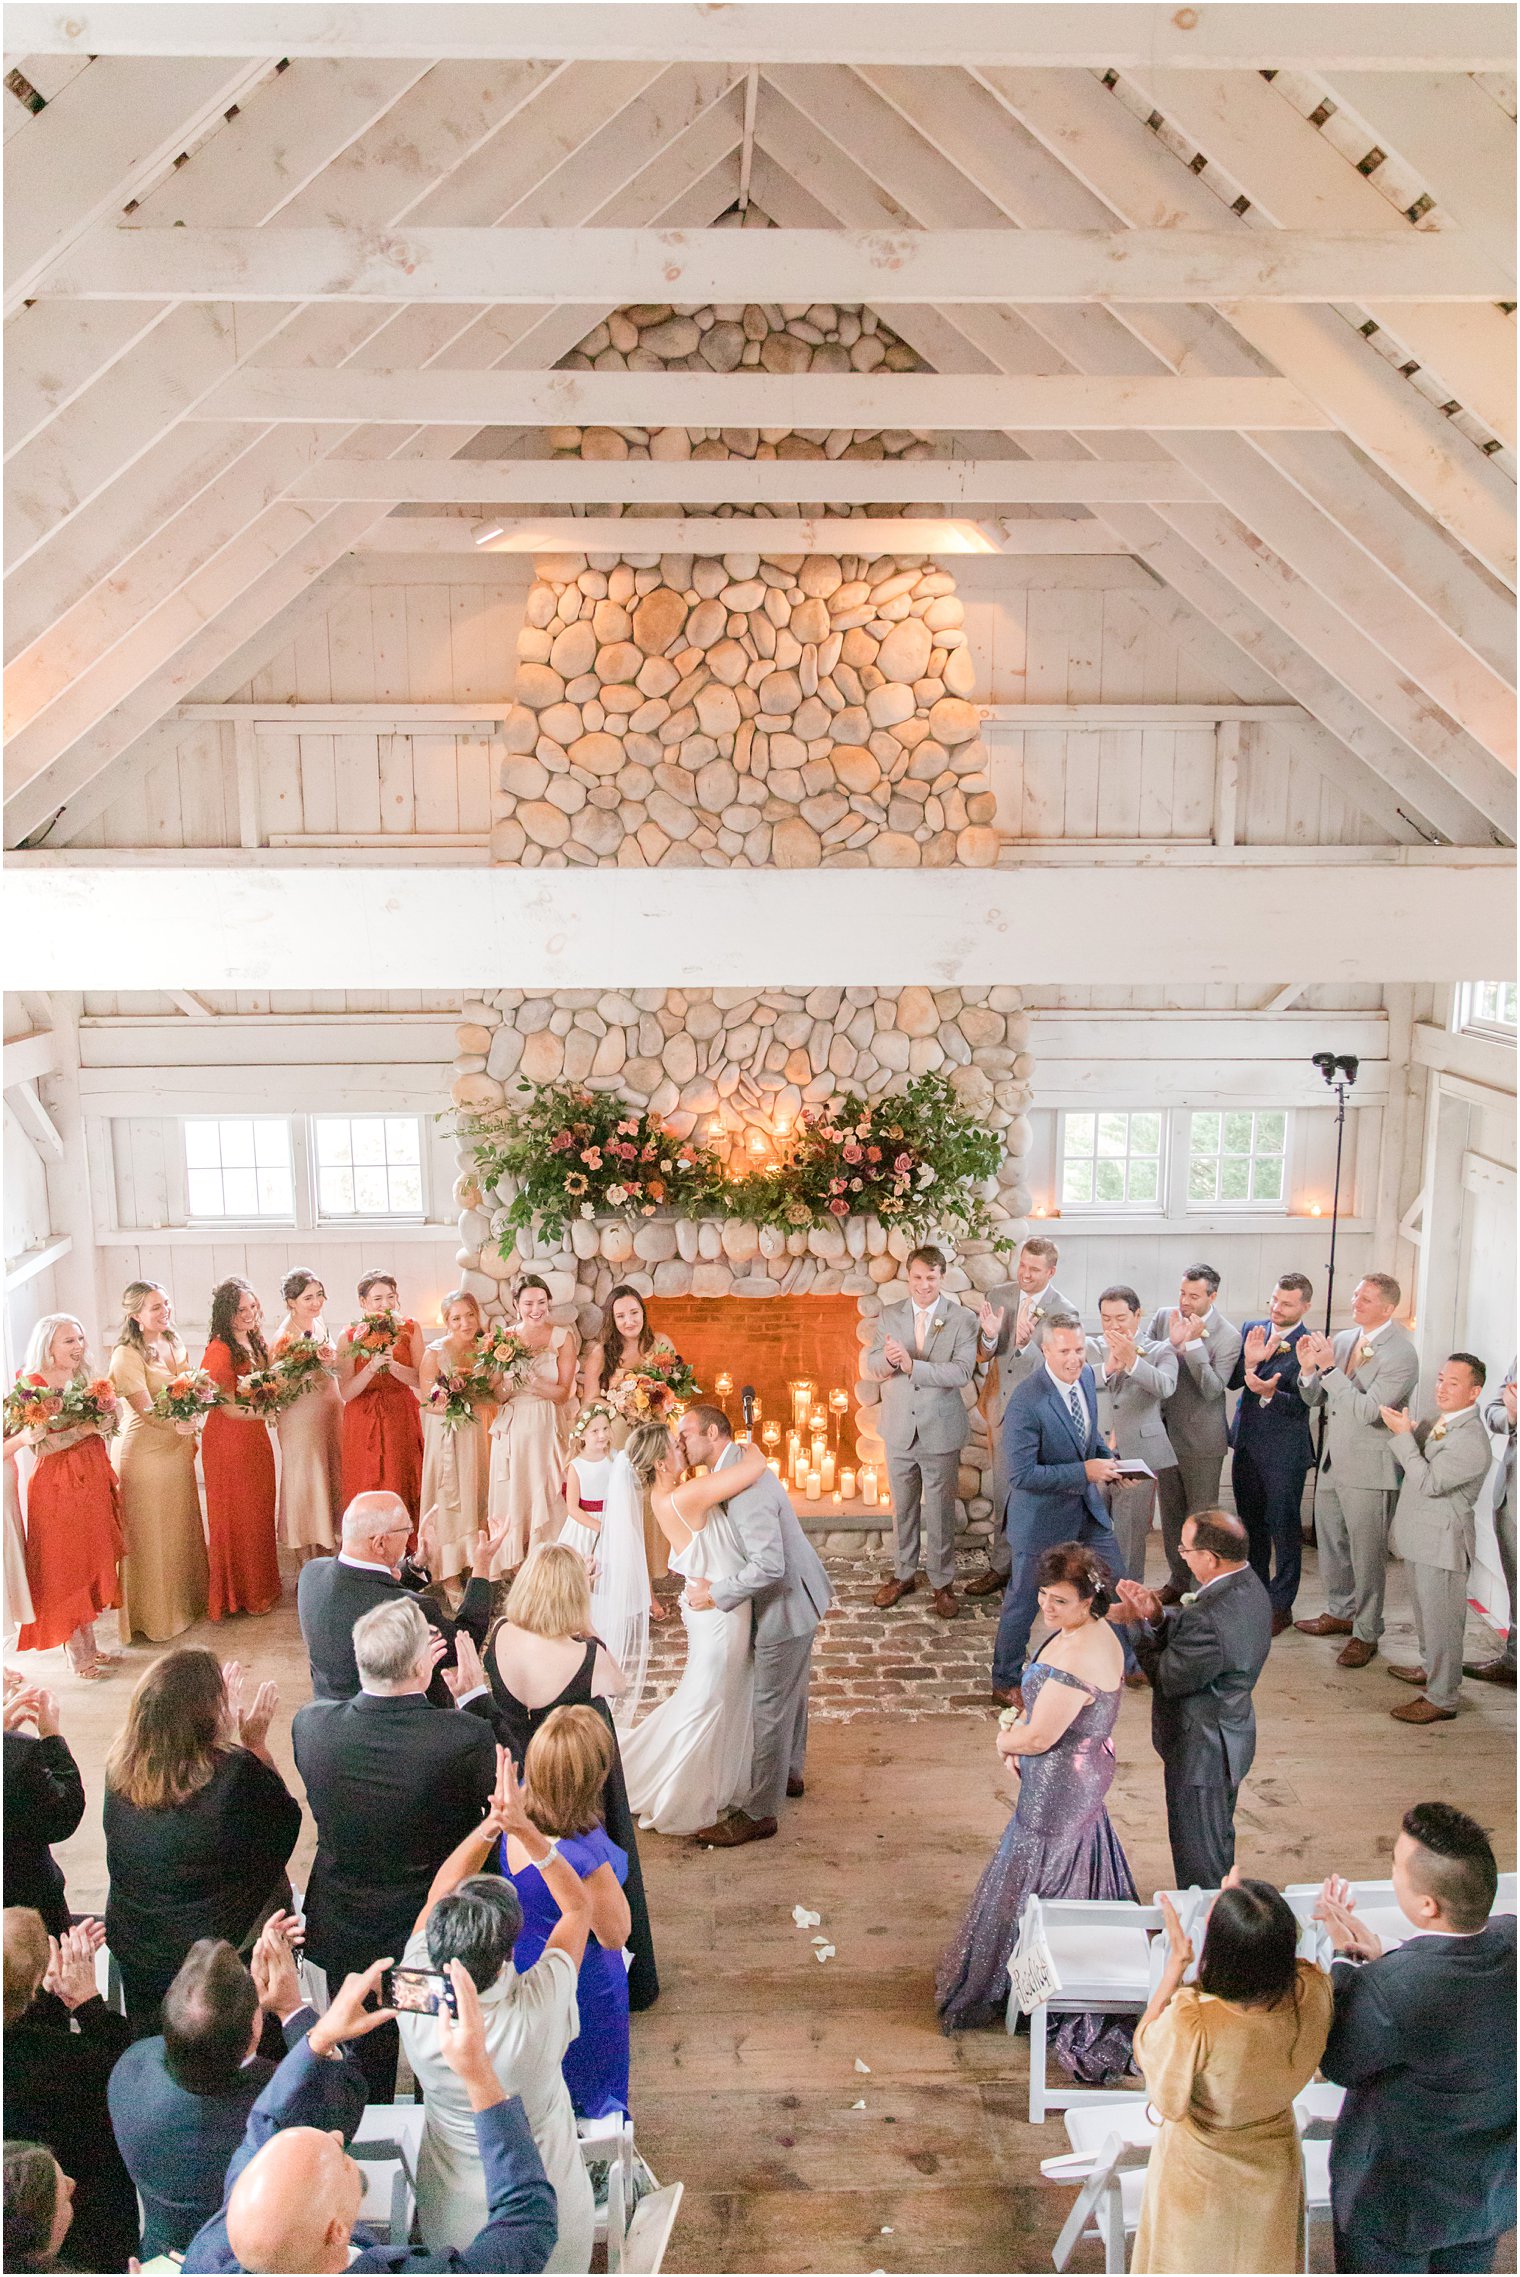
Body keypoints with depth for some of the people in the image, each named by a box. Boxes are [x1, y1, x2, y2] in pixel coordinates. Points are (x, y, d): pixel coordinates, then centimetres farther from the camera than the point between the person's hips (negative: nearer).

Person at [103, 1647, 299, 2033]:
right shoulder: (237, 1771, -30)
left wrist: (225, 1727, 12)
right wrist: (257, 1744, -7)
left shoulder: (120, 1765, -14)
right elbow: (287, 1820, -11)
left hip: (129, 1942, 5)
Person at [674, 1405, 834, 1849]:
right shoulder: (737, 1463, 2)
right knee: (789, 1692, 26)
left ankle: (759, 1813, 15)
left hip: (787, 1605, -10)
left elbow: (769, 1566, -34)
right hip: (797, 1594, 10)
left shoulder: (747, 1489, -31)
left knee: (772, 1707, 2)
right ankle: (788, 1774, 45)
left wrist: (715, 1593, -24)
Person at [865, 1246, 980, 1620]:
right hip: (900, 1430, 3)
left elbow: (962, 1372, -20)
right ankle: (903, 1574, 33)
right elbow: (869, 1368, -1)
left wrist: (911, 1364, -30)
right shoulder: (890, 1316, 1)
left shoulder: (963, 1319, -9)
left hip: (940, 1431, -3)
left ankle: (942, 1582, 24)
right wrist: (887, 1358, -25)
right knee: (902, 1507, 17)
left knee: (940, 1511, 8)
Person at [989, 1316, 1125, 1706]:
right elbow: (1022, 1474, -28)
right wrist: (1085, 1471, -27)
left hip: (1087, 1506, 7)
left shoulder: (1087, 1376, -5)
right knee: (1024, 1600, 11)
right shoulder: (1026, 1403, -30)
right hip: (1042, 1514, -7)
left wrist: (1109, 1460, -6)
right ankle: (1005, 1682, 32)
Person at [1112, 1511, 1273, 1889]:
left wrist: (1143, 1622, -14)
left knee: (1198, 1860, 13)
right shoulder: (1248, 1585, -6)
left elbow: (1167, 1678, -25)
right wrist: (1156, 1616, -18)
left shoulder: (1209, 1620, -37)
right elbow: (1185, 1631, 0)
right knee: (1218, 1838, 30)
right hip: (1232, 1733, 10)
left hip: (1201, 1752, -10)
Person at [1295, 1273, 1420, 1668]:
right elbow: (1315, 1399, 9)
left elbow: (1368, 1410, -26)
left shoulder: (1401, 1354, -17)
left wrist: (1329, 1368, -27)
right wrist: (1309, 1369, -10)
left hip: (1368, 1468, -7)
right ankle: (1339, 1612, 39)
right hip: (1332, 1461, 7)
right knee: (1331, 1543, 21)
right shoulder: (1343, 1339, 4)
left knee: (1367, 1555, 4)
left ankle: (1366, 1634, 17)